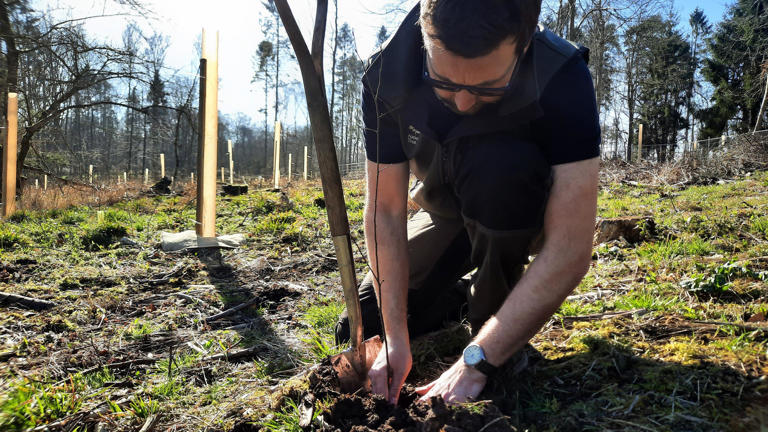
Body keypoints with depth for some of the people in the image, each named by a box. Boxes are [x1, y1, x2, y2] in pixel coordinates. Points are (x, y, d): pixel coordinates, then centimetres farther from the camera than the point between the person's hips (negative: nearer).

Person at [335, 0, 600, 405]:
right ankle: (459, 298, 21)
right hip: (446, 211, 3)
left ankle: (492, 307, -12)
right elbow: (385, 211, -22)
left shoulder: (563, 81, -34)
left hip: (525, 211, -2)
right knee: (358, 330, -7)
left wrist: (474, 362, -37)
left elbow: (570, 250, -36)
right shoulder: (388, 74, -26)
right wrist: (395, 339, -25)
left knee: (499, 165, -37)